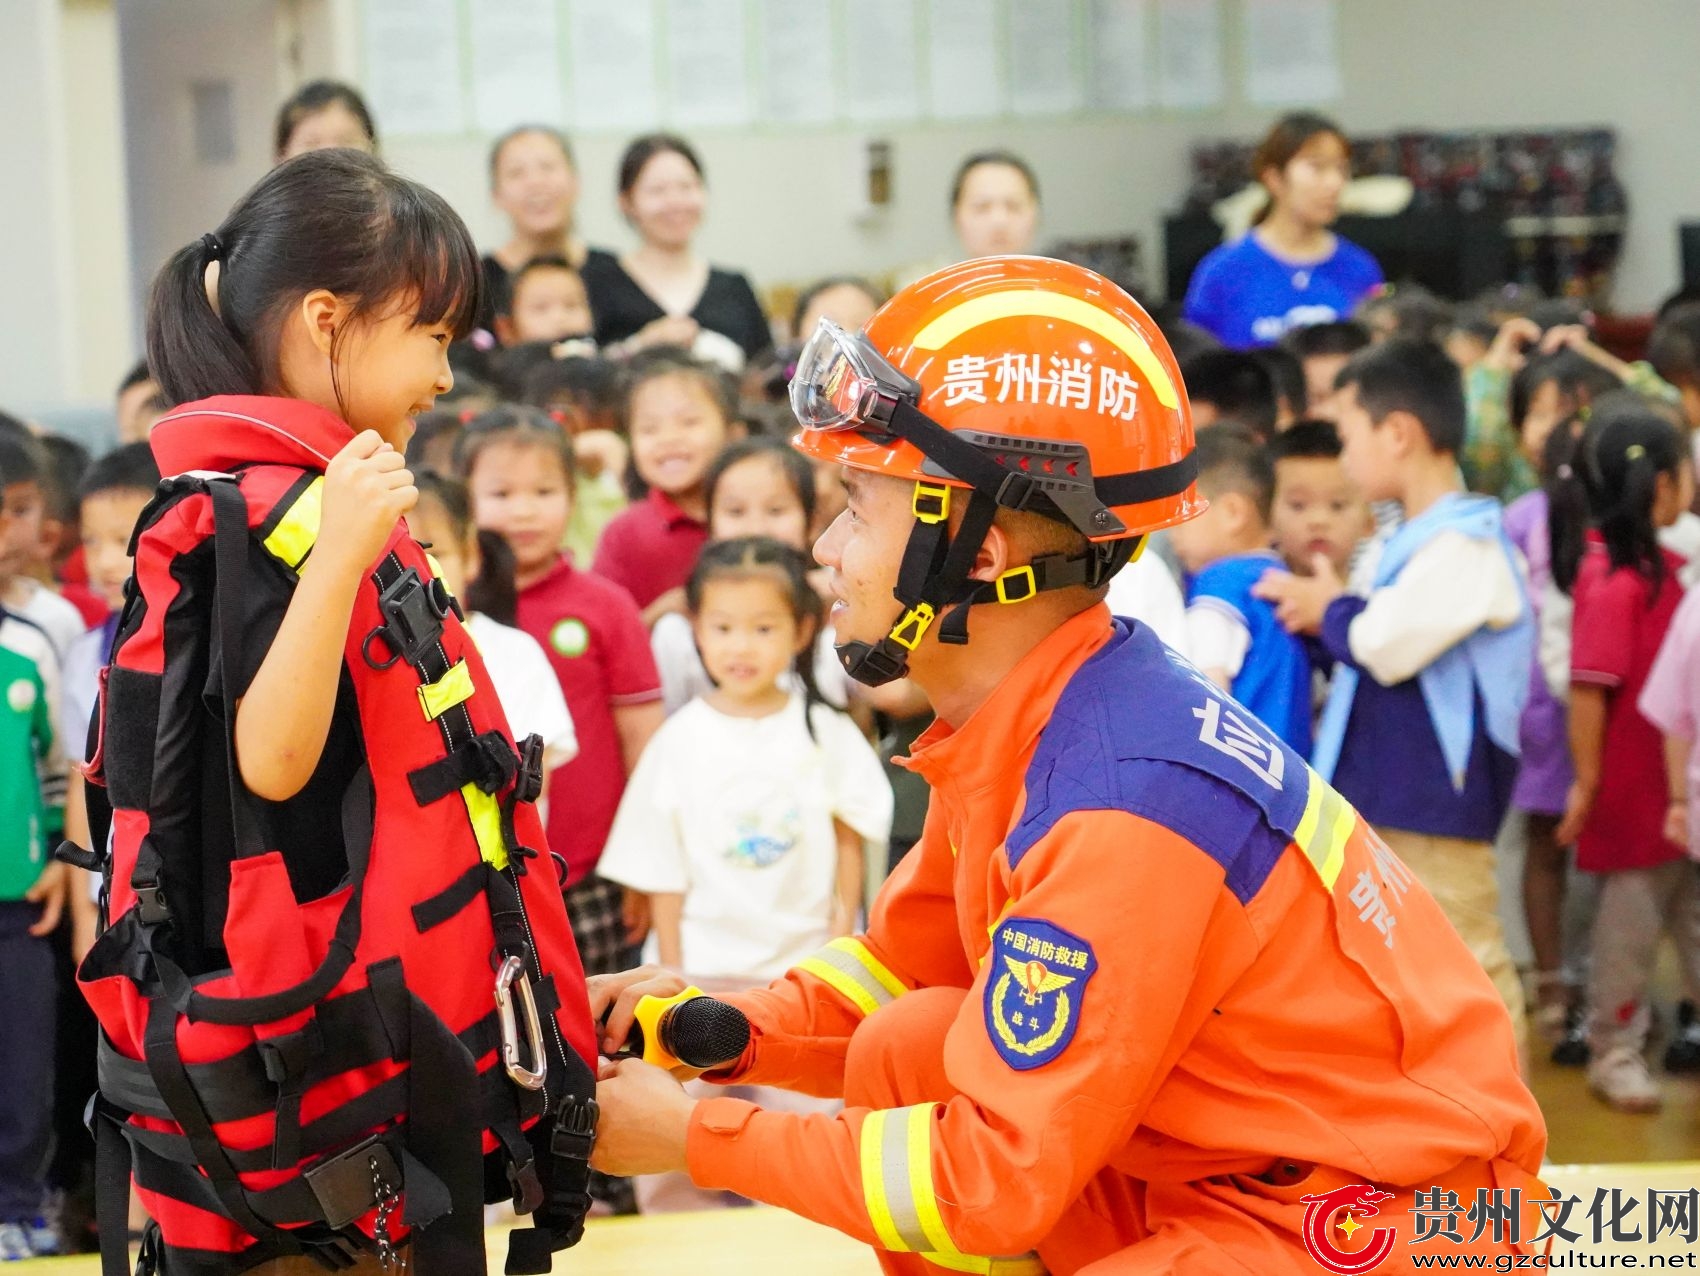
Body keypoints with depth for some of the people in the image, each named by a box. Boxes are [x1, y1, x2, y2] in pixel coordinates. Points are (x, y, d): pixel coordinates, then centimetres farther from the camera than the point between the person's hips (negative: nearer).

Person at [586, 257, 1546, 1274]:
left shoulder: (1119, 805, -26)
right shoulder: (1015, 728, 0)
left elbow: (996, 1179, -20)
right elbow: (901, 964, 14)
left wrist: (694, 1137, -13)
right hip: (1223, 1181, 8)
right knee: (900, 1055, 0)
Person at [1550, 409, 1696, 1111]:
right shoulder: (1614, 577, -22)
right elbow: (1588, 685, -23)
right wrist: (1586, 781, -20)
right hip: (1634, 787, -8)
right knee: (1631, 921, 5)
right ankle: (1614, 1051, 21)